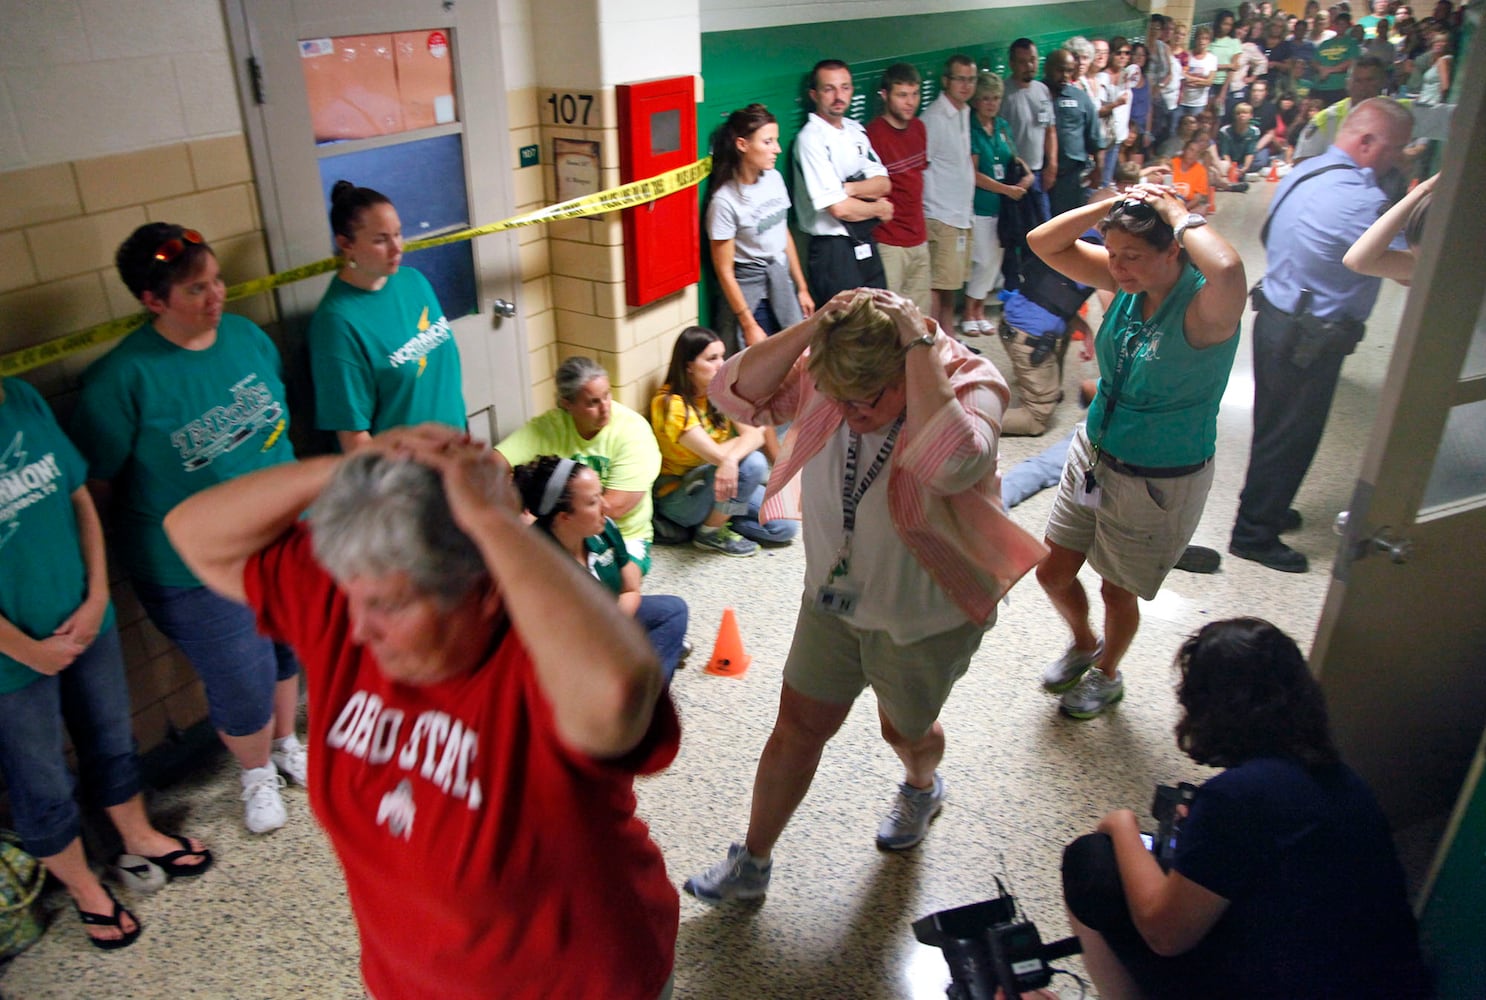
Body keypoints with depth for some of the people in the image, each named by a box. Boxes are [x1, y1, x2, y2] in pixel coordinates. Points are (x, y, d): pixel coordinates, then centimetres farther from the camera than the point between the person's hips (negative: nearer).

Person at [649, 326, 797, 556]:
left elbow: (754, 434, -18)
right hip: (677, 496, -7)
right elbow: (716, 454, -31)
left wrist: (731, 459, -40)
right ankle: (710, 533, -11)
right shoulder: (670, 404, -23)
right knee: (752, 462, -30)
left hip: (719, 482, 7)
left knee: (785, 527, -8)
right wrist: (747, 437, -13)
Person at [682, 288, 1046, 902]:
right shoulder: (825, 377, -14)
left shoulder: (970, 387, -27)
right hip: (832, 599, 3)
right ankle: (752, 863, 33)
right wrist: (814, 327, -30)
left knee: (906, 730, 22)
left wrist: (921, 346, -42)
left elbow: (949, 462, -48)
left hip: (924, 617, -3)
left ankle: (922, 788, 61)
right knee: (797, 729, 13)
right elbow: (736, 393, -22)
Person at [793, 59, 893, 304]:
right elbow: (839, 208, -20)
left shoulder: (856, 130, 11)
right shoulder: (811, 138, -14)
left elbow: (883, 183, 4)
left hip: (865, 244, 8)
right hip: (834, 250, -8)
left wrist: (849, 188, -15)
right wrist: (879, 209, -2)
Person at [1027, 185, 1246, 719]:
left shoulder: (1204, 307, -26)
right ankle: (1084, 645, 48)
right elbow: (1044, 243, -9)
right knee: (1054, 574, 15)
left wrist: (1181, 214, -34)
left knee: (1118, 591, 15)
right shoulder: (1128, 283, -8)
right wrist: (1114, 204, -20)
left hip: (1160, 483, -6)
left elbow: (1228, 270, -52)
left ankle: (1108, 675, 47)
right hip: (1093, 454, 6)